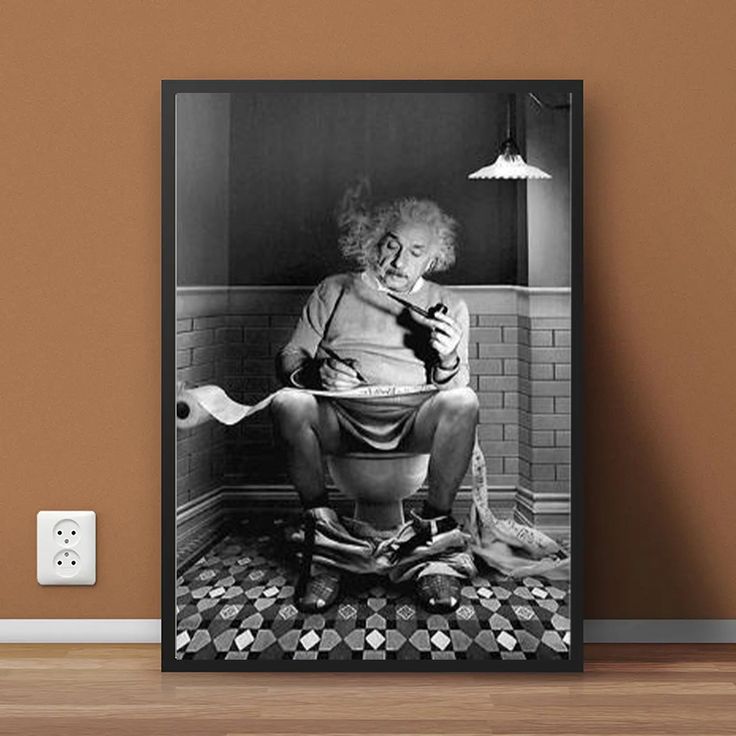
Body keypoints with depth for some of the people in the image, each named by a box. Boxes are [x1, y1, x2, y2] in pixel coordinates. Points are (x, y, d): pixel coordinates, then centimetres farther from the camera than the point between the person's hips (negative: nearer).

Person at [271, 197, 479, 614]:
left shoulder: (449, 306, 18)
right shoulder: (334, 291, 19)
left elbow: (453, 390, 10)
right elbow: (290, 358, 13)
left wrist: (448, 360, -14)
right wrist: (317, 372, -10)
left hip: (415, 423, 0)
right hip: (340, 419, 1)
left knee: (464, 402, -33)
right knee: (288, 404, -32)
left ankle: (436, 528, -20)